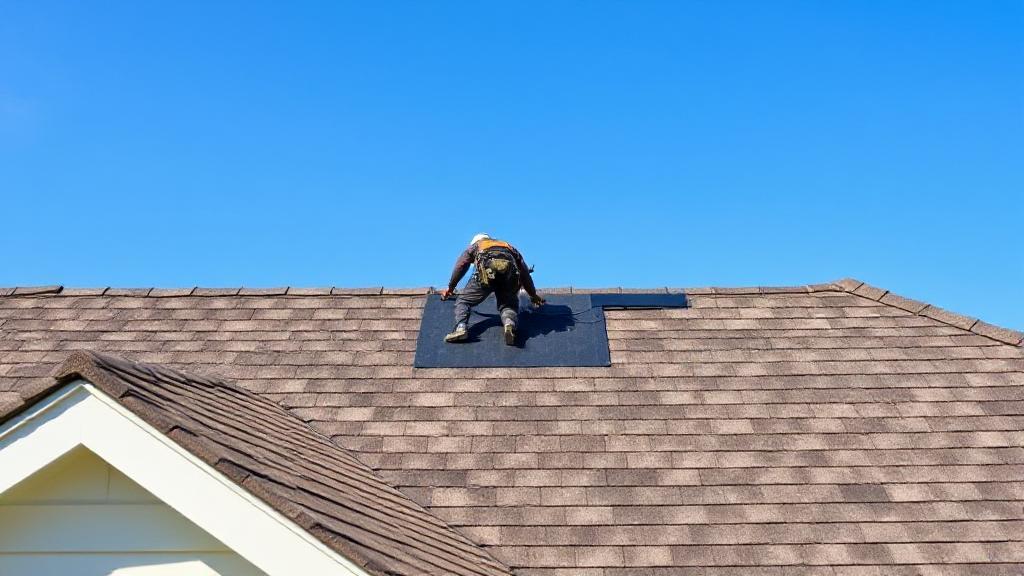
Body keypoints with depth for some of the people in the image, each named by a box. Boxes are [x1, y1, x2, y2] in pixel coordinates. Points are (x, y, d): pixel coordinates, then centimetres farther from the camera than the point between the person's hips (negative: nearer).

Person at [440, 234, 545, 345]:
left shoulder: (474, 246, 38)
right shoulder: (509, 247, 43)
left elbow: (460, 267, 40)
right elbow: (524, 273, 42)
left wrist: (450, 288, 53)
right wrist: (533, 295, 50)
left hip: (486, 271, -1)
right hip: (510, 274, 2)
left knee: (463, 301, 11)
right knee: (510, 305, 16)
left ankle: (461, 327, -16)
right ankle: (509, 323, -18)